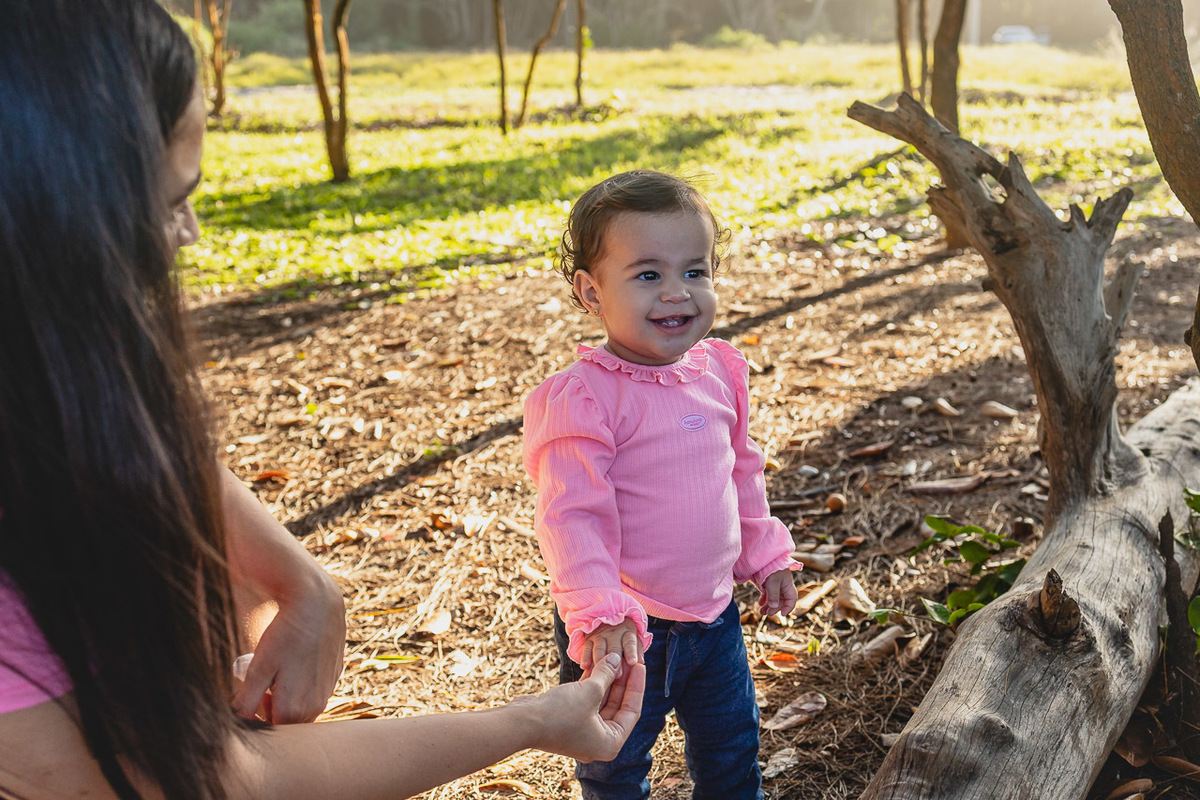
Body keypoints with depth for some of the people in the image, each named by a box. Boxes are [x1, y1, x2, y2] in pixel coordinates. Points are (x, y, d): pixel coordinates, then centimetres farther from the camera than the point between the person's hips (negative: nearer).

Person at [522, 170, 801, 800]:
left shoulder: (719, 369, -2)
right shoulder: (581, 398, -23)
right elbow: (570, 517, -25)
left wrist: (765, 555, 16)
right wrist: (600, 614, -32)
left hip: (714, 615, 6)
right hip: (624, 629, -6)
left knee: (733, 750, 27)